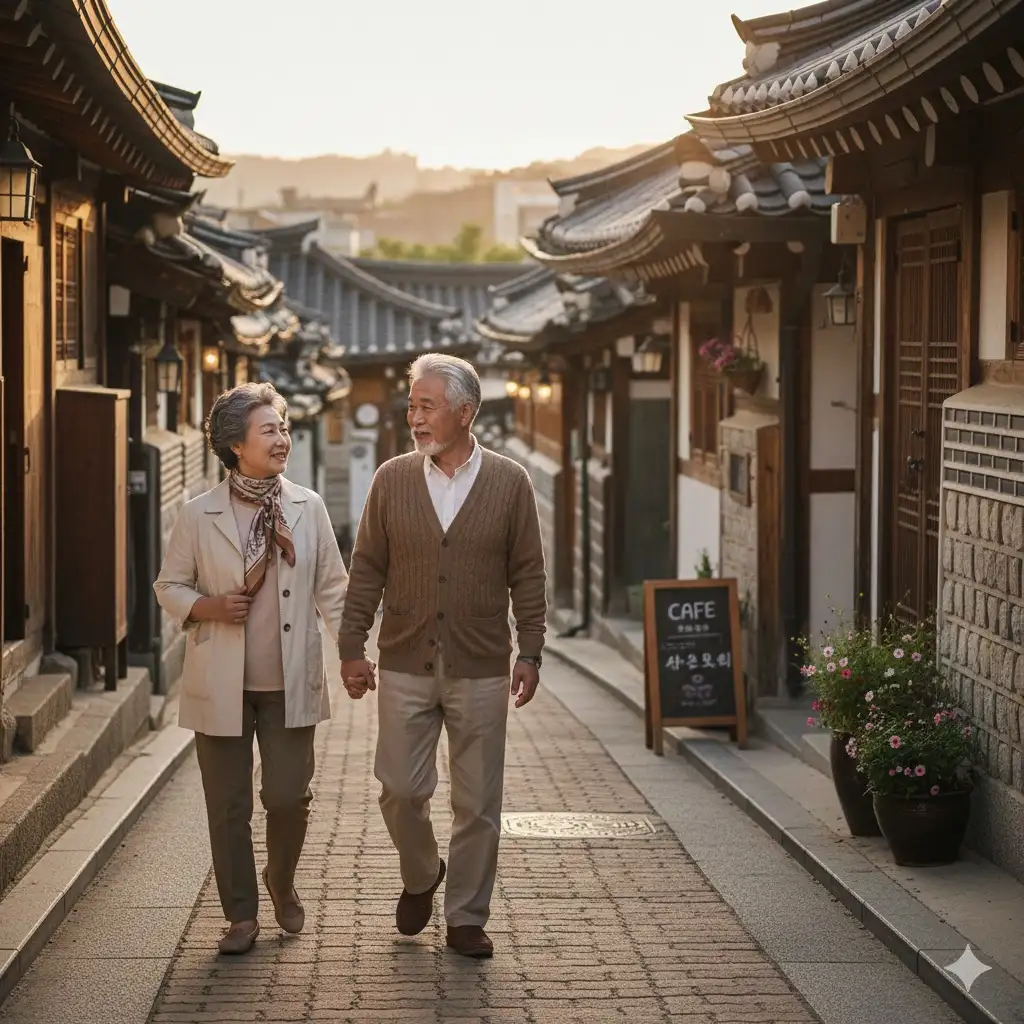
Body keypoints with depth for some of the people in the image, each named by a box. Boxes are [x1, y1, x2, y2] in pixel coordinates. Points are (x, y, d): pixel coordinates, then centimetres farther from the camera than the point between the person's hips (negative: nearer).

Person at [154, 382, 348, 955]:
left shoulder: (308, 508, 3)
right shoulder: (200, 516, -2)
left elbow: (332, 589, 7)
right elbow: (170, 586, 7)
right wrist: (207, 607, -13)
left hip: (291, 682, 1)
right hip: (222, 686, -1)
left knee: (289, 796, -1)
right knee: (228, 806, 4)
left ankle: (282, 882, 29)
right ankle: (242, 915, 19)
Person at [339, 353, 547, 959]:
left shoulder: (510, 483, 0)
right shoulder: (392, 480, 3)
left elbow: (527, 575, 3)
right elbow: (367, 570, 5)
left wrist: (531, 653, -2)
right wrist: (352, 648, 0)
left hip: (481, 671, -1)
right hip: (405, 667, 1)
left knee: (478, 803, 3)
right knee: (400, 789, 1)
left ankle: (467, 918, 16)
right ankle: (420, 877, 29)